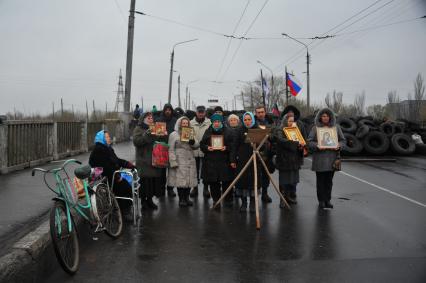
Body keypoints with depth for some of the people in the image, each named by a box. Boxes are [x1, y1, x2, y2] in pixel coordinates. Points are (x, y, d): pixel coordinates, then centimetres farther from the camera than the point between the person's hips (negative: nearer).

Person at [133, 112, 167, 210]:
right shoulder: (138, 129, 3)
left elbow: (162, 141, 16)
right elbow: (136, 141, -13)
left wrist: (163, 136, -4)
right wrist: (146, 134, -22)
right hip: (144, 161, -5)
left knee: (155, 180, 4)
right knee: (145, 180, -7)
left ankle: (150, 199, 20)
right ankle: (143, 200, 9)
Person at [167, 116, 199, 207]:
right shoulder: (174, 135, 0)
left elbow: (197, 145, 12)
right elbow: (171, 149, -6)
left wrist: (193, 142, -10)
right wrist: (173, 162, -13)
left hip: (190, 161, 5)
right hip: (180, 162, -5)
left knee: (189, 180, 5)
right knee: (180, 180, -6)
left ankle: (186, 198, 16)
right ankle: (181, 199, 4)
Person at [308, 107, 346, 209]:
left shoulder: (336, 127, 8)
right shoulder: (315, 127, 1)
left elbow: (342, 140, 12)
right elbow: (309, 141, -2)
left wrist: (339, 146, -9)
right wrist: (317, 146, -20)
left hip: (332, 158, 2)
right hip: (319, 158, -2)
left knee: (329, 180, 8)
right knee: (320, 180, 3)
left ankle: (327, 200, 18)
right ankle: (321, 201, 12)